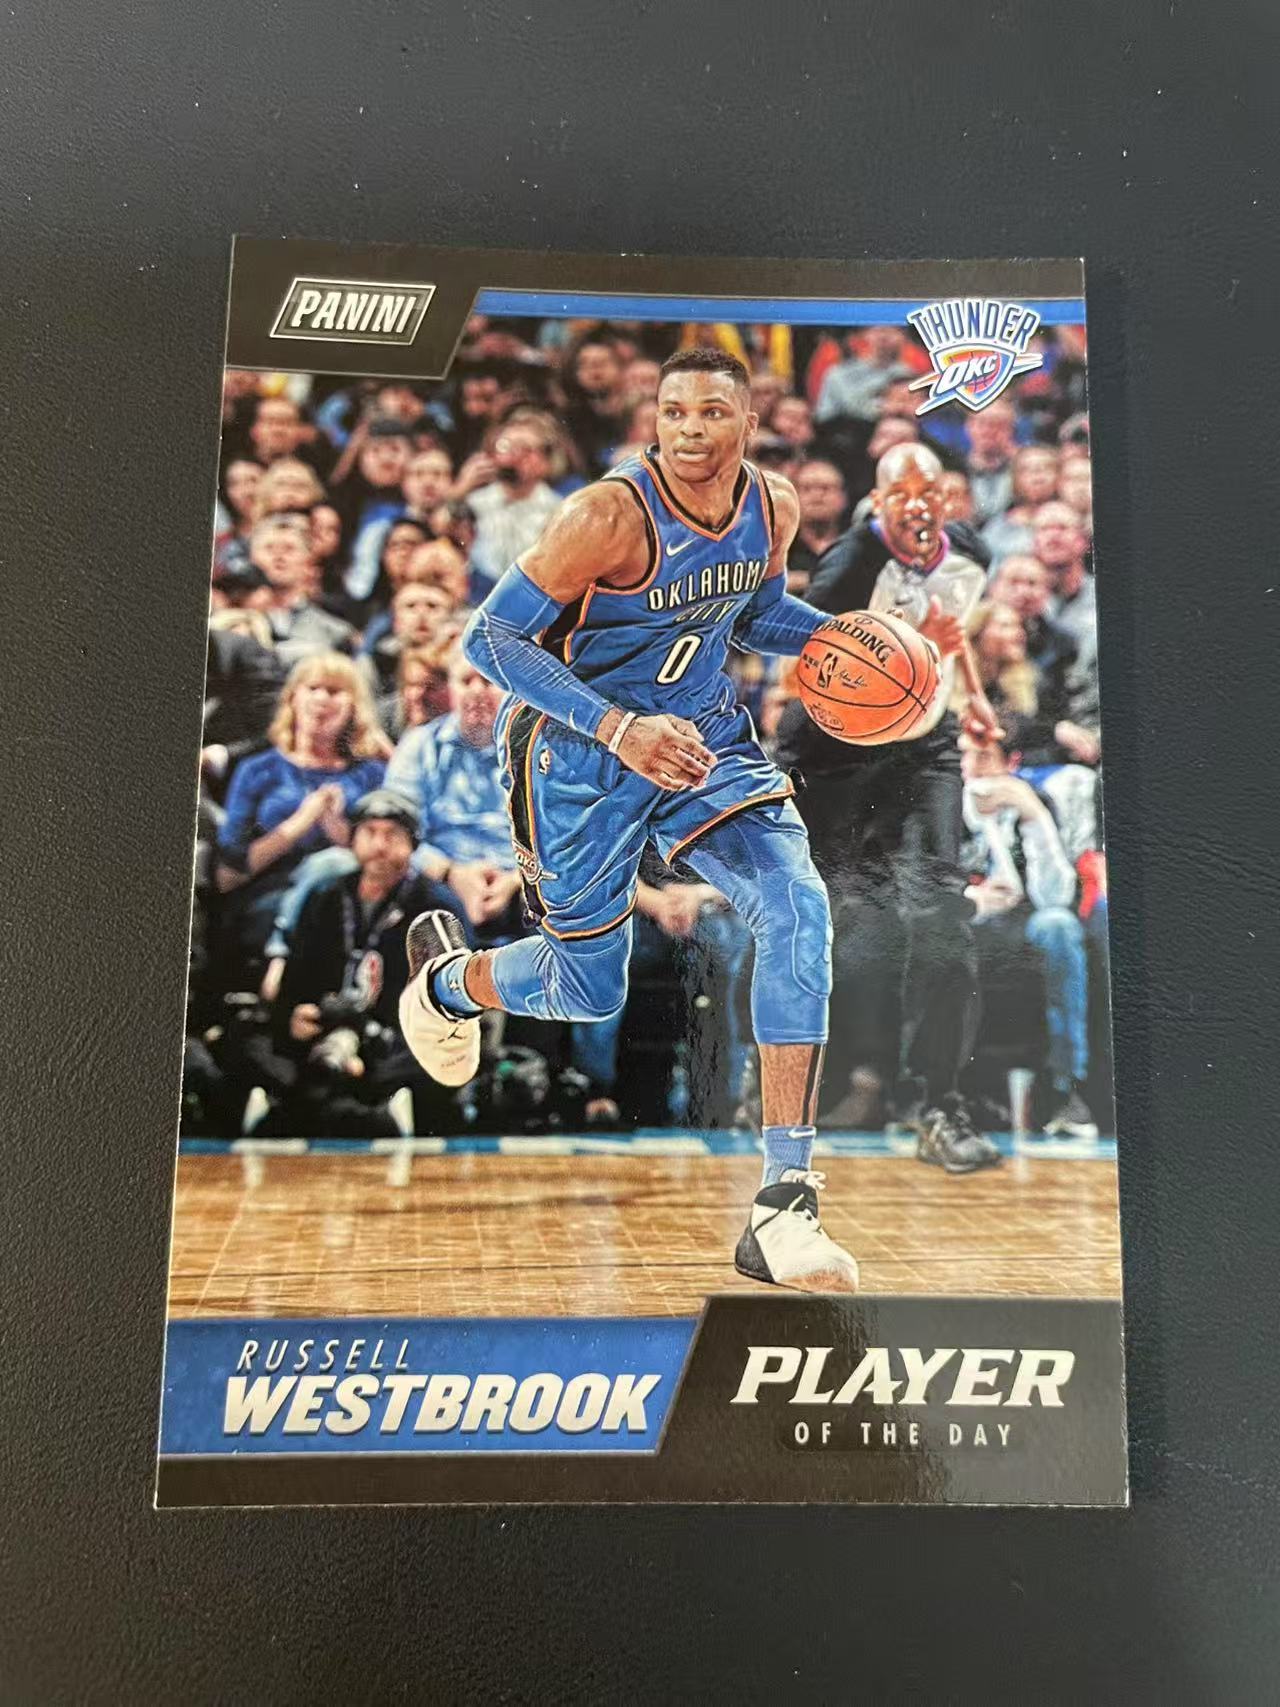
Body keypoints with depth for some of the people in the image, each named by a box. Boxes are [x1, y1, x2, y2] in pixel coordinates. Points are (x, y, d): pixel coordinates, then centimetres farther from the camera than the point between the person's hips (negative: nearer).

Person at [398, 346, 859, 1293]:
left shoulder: (775, 506, -4)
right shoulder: (609, 515, -24)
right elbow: (492, 638, -21)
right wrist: (619, 729, -32)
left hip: (704, 734, 5)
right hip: (583, 752, -5)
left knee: (800, 910, -19)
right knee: (590, 992, 5)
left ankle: (785, 1205, -13)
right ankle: (447, 976, 43)